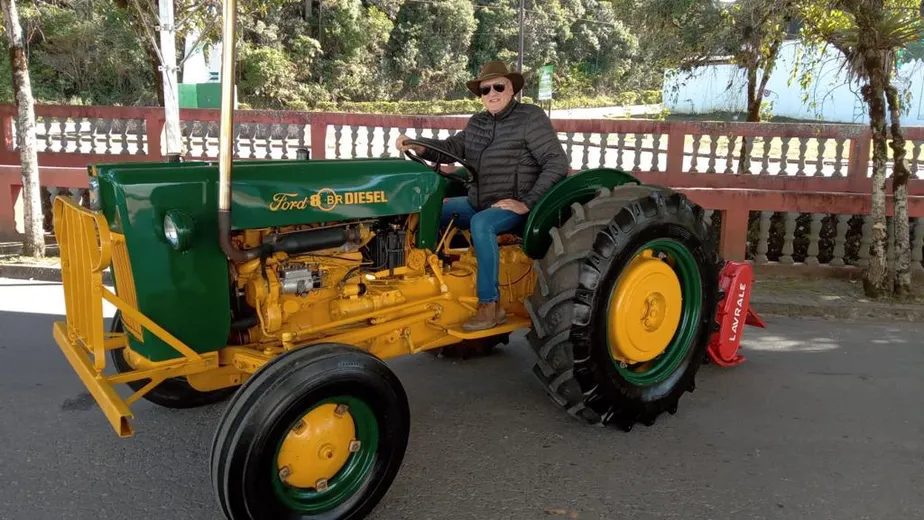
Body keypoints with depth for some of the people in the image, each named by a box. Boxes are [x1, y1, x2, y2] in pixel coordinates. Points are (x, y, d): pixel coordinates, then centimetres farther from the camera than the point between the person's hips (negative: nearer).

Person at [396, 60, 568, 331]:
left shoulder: (531, 118, -9)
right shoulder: (478, 122, 11)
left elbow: (557, 163, -14)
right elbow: (452, 147, 7)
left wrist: (527, 203, -19)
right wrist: (419, 146, -13)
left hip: (511, 207, -7)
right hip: (477, 203, 8)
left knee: (481, 224, -35)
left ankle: (490, 305, -27)